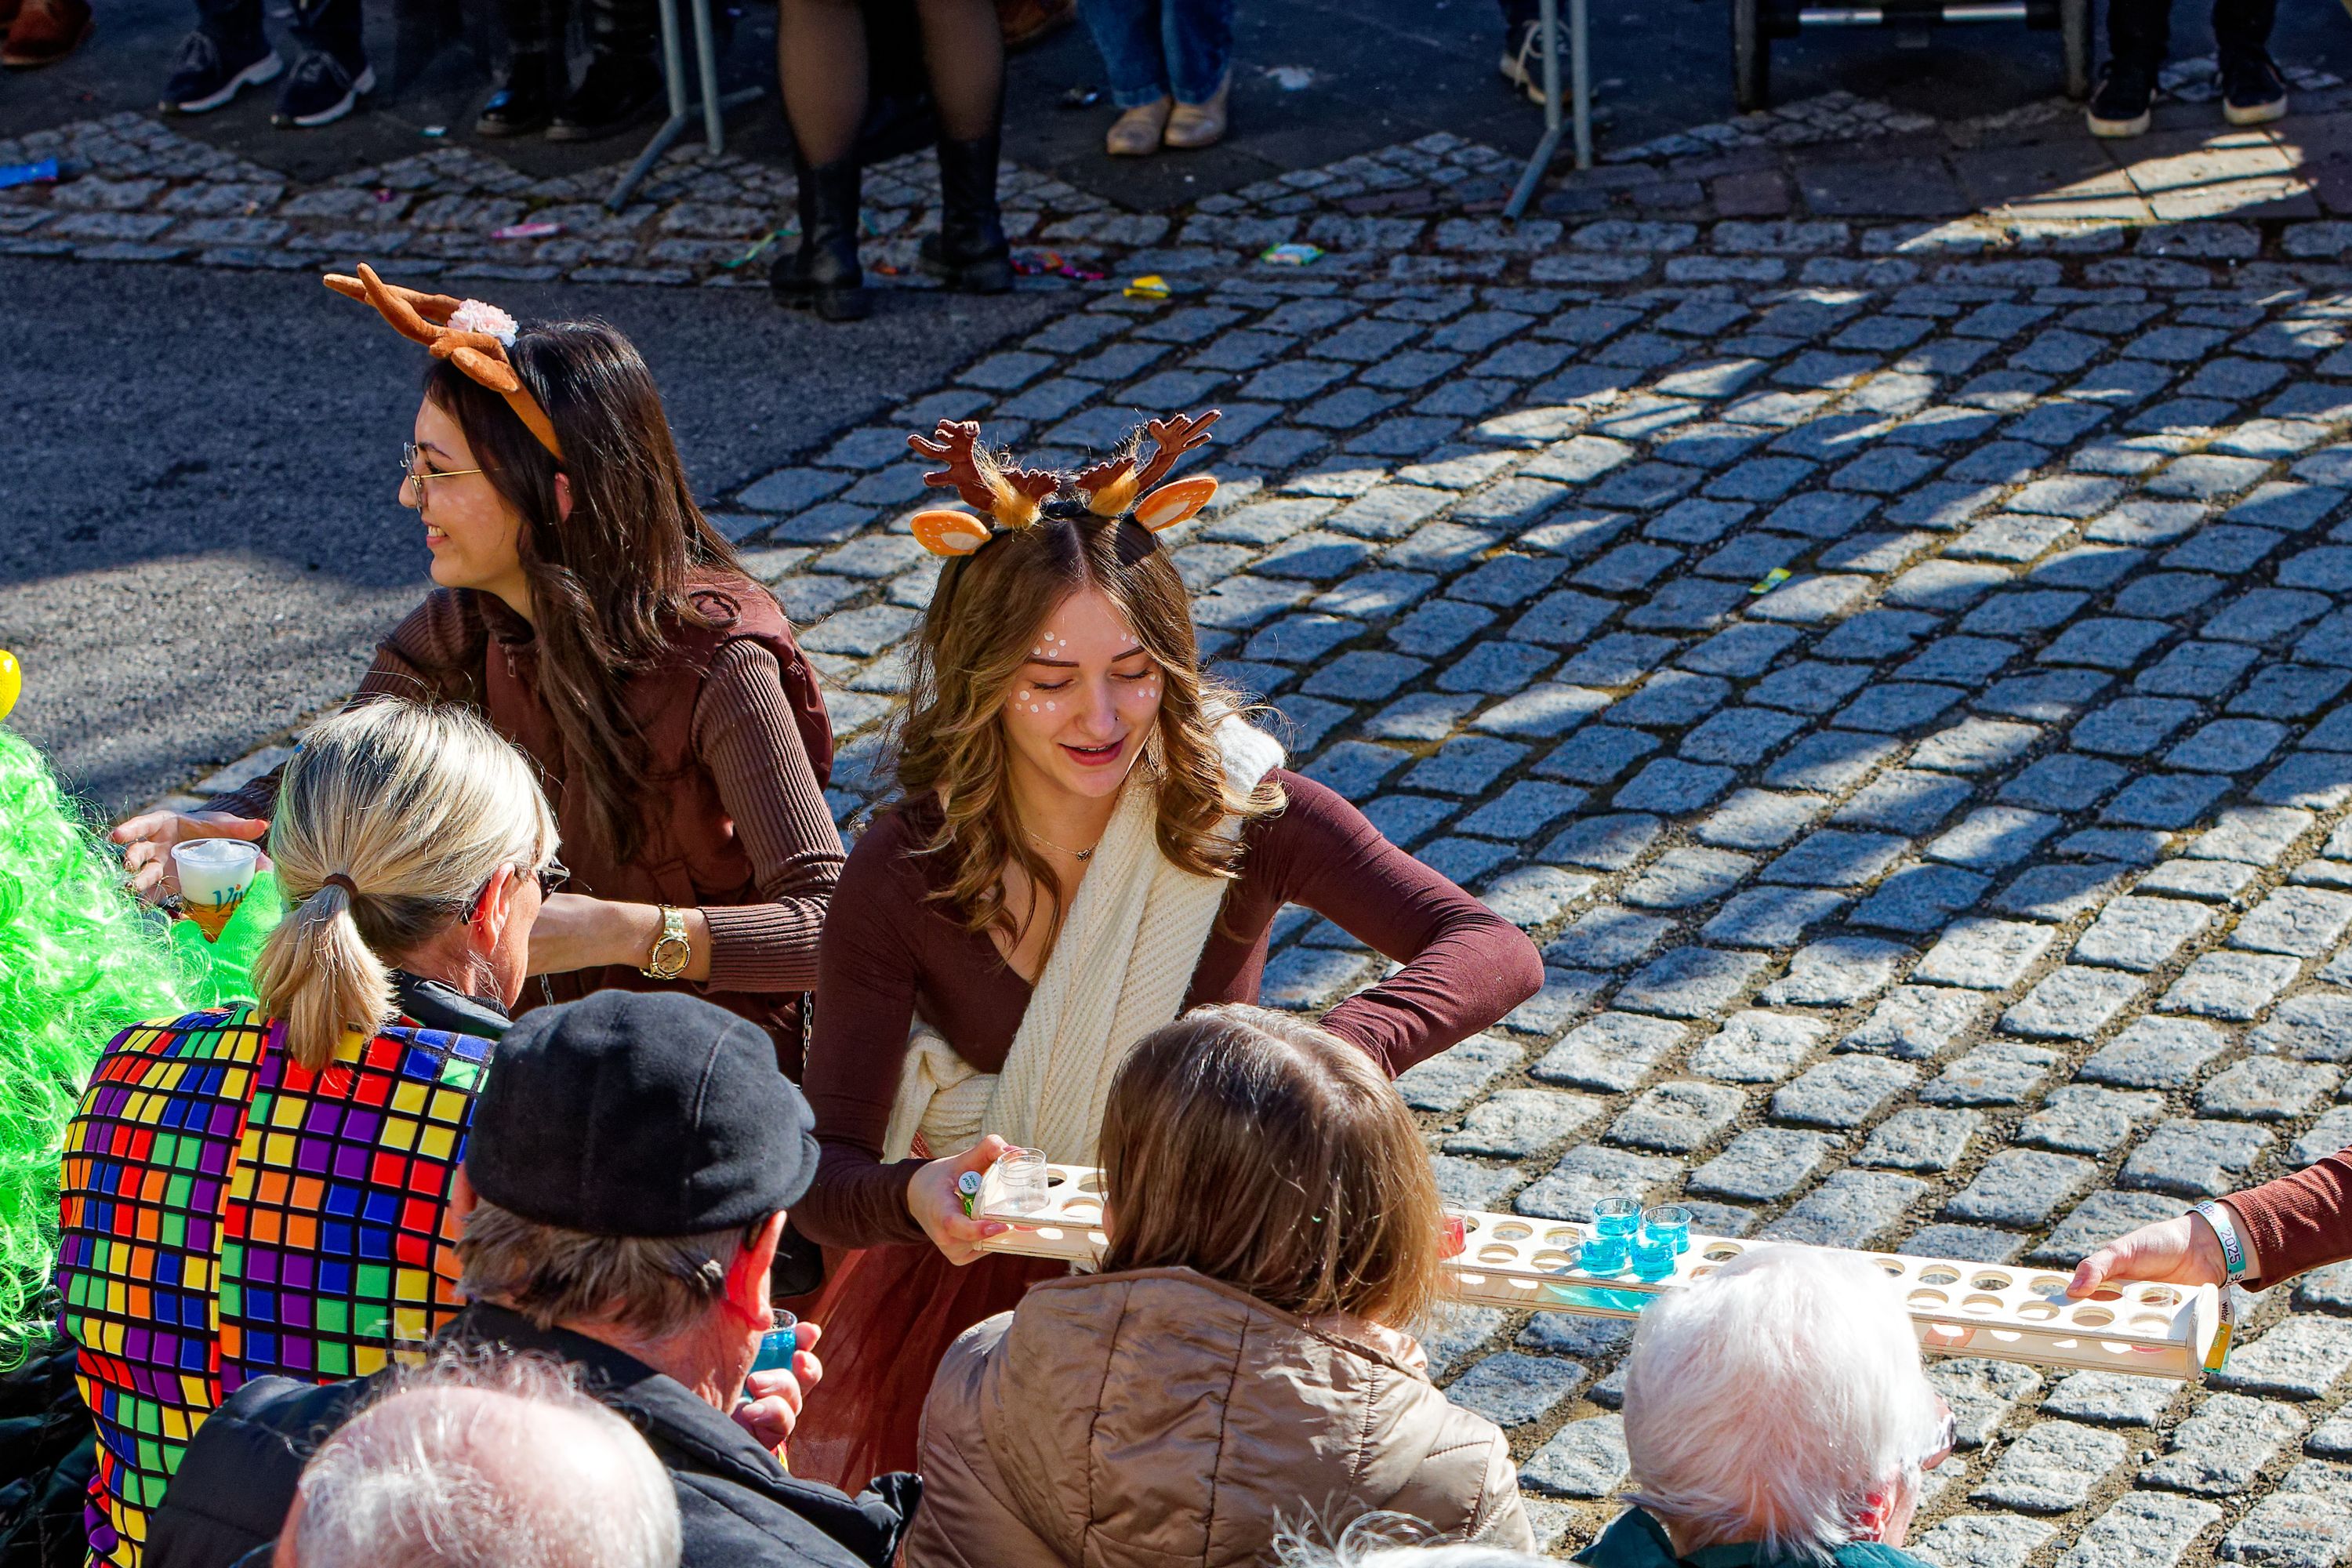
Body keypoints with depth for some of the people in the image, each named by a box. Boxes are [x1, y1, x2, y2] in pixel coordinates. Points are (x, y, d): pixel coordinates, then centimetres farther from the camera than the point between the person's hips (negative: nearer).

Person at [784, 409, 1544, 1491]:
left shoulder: (1239, 812, -10)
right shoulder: (904, 874, -11)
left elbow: (1495, 953, -19)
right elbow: (825, 1177, -14)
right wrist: (913, 1197, -38)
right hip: (969, 1293, 0)